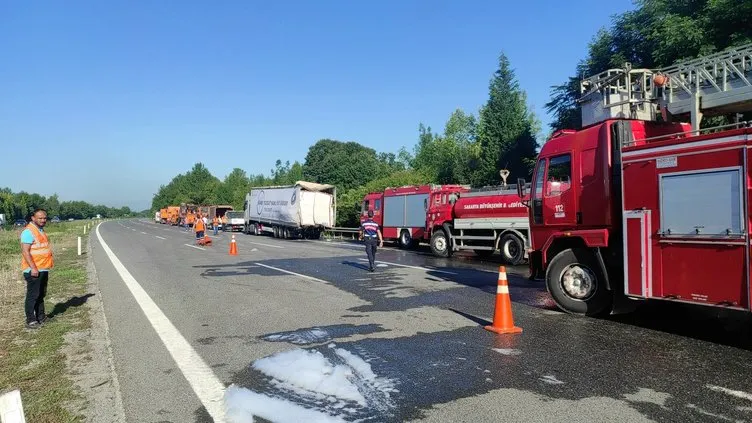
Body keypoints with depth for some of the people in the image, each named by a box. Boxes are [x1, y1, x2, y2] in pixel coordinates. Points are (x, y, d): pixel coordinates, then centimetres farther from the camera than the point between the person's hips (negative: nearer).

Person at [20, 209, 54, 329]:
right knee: (32, 296, -3)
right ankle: (30, 321, 3)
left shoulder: (41, 230, 15)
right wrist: (33, 268, -25)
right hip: (34, 270, -9)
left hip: (43, 269, 9)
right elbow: (25, 251, -20)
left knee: (41, 294, 16)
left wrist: (50, 262, 20)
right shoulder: (28, 231, -14)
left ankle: (41, 317, 26)